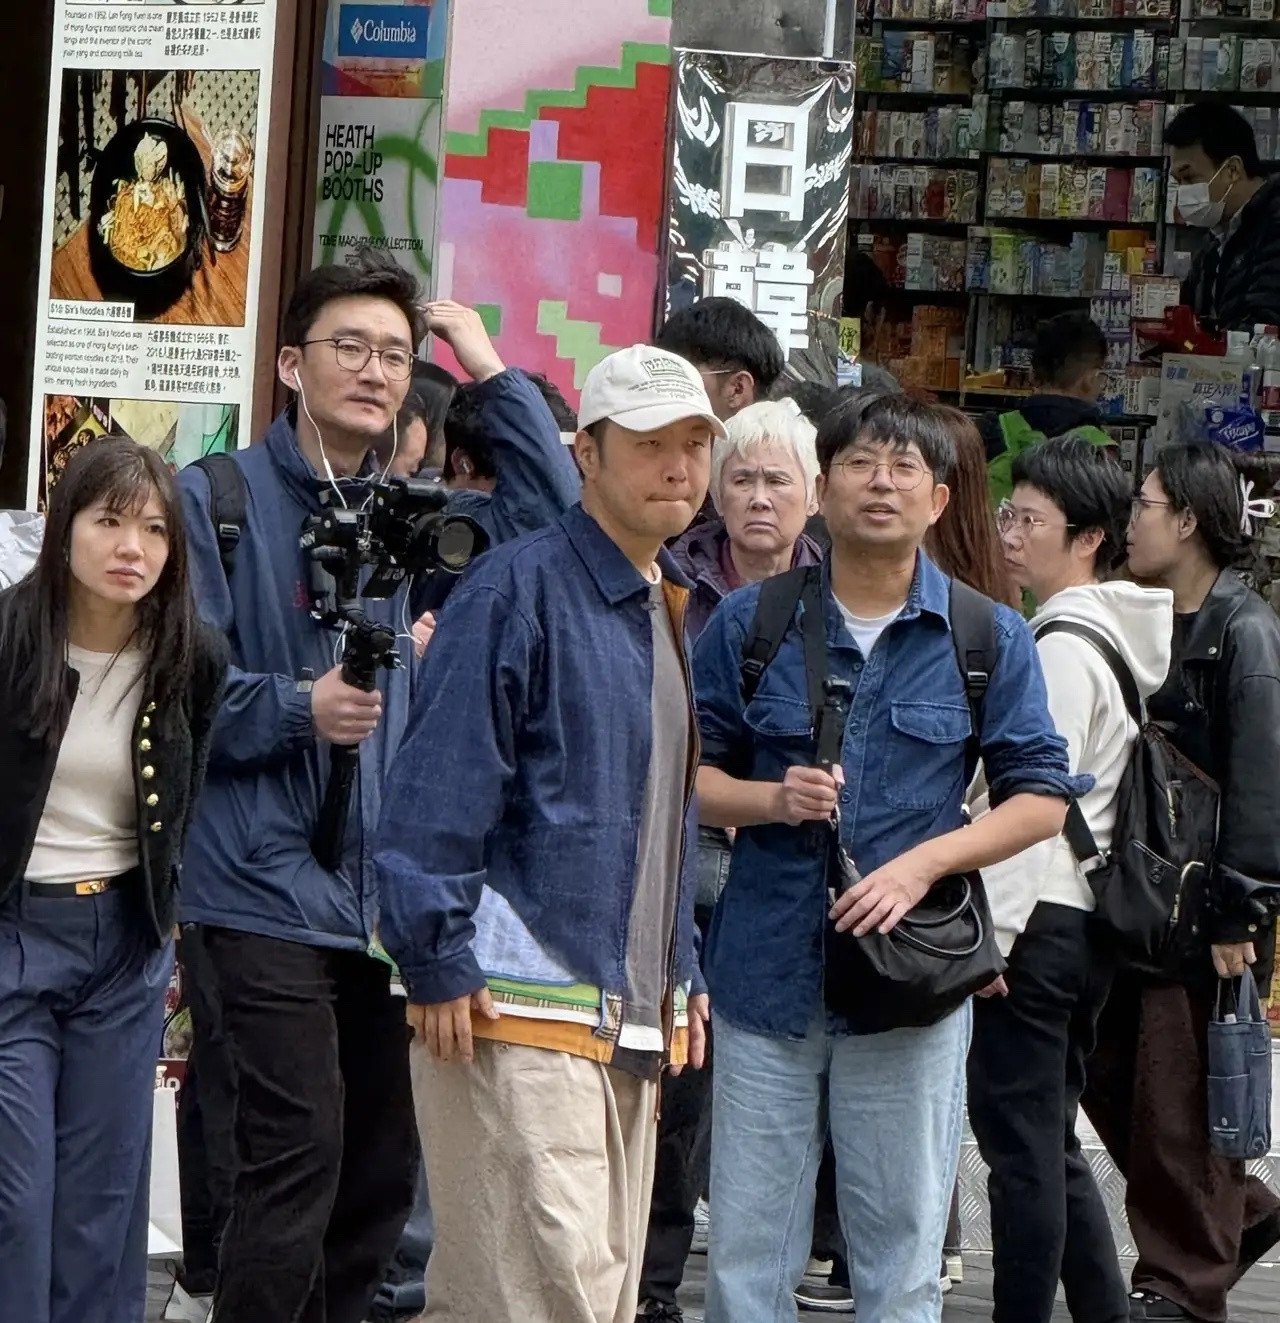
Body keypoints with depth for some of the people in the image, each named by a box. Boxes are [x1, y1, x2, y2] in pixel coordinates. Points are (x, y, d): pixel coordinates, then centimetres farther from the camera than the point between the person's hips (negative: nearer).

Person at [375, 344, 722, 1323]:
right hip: (521, 1012, -9)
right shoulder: (521, 588, -9)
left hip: (636, 1015, 9)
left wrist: (683, 974, 19)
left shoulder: (676, 609, 18)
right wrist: (439, 967, -17)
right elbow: (438, 792, -14)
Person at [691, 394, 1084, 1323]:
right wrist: (774, 799, -12)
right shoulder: (749, 622, 4)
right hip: (765, 968, 1)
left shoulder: (989, 639, 3)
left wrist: (921, 864, -12)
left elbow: (1042, 797, 2)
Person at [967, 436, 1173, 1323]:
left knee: (1021, 1144, -4)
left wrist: (991, 933, -17)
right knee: (1052, 1142, 16)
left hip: (1039, 924, -10)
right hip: (1090, 918, 10)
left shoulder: (1064, 648, -14)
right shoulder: (1118, 641, 14)